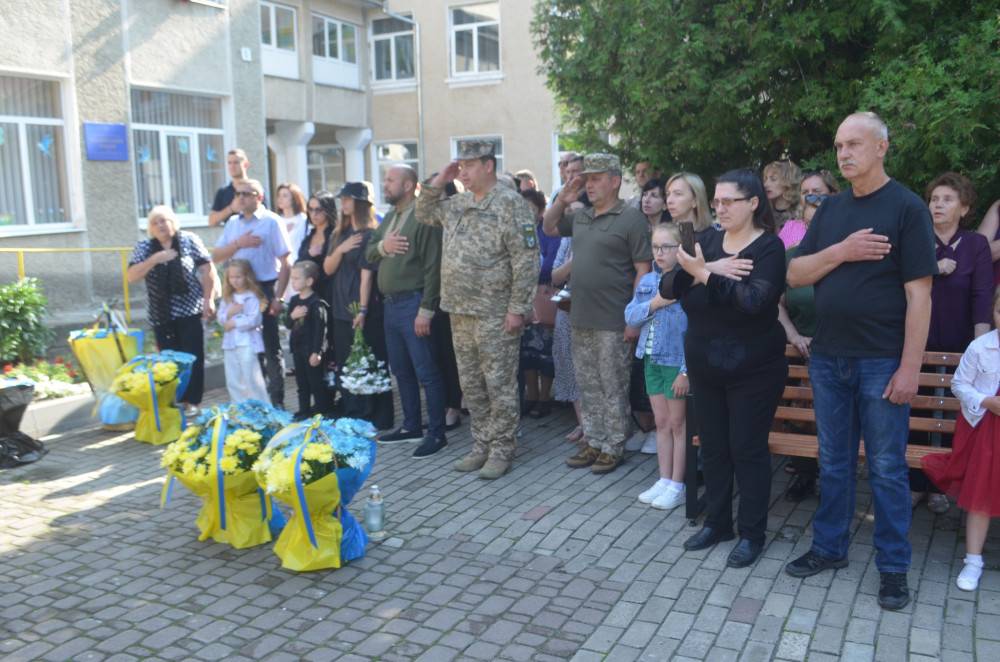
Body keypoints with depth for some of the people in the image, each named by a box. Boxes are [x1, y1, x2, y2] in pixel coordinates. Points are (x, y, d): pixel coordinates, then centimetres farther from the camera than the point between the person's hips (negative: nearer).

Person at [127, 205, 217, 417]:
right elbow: (131, 276, -5)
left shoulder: (189, 240, 0)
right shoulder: (144, 248, 5)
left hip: (189, 311, -2)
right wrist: (155, 259, -16)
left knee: (193, 358, -4)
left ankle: (191, 402, 4)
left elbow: (207, 270, -1)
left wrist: (209, 299, -7)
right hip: (161, 315, 2)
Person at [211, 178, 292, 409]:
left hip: (265, 289, -5)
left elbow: (285, 262, -9)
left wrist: (278, 297, -15)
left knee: (270, 347, 2)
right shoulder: (233, 224, 12)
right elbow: (216, 256, 7)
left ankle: (276, 401, 10)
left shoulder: (271, 222, -5)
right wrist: (238, 244, -10)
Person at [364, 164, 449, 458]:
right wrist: (382, 245, -6)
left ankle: (436, 433, 5)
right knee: (401, 369, 16)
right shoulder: (389, 217, 16)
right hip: (390, 303, 9)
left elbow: (433, 267, -17)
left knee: (426, 372, -4)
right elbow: (368, 254, 18)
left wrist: (426, 310, -20)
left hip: (413, 302, -9)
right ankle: (411, 426, 28)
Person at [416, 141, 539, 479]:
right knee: (471, 385, 14)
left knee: (499, 384, 1)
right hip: (460, 312, 8)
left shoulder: (510, 204, -11)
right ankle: (481, 446, 26)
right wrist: (438, 182, 11)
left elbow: (525, 260, -15)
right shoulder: (457, 204, 13)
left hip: (495, 314, -8)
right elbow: (424, 213, 27)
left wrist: (517, 308, -19)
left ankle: (501, 450, 12)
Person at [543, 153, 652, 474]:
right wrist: (562, 200, 5)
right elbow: (548, 228, 24)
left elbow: (643, 270, -12)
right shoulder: (581, 216, 10)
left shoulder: (632, 219, -9)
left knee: (613, 389, 4)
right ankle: (593, 443, 26)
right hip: (581, 319, 7)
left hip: (612, 323, -7)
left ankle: (614, 448, 16)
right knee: (588, 387, 15)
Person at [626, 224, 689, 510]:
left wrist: (686, 371, -20)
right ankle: (664, 480, 26)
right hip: (652, 360, 7)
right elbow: (630, 316, 5)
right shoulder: (647, 281, 7)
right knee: (661, 423, 15)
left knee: (678, 424, 6)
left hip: (677, 363, -6)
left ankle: (677, 485, 18)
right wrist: (653, 303, -14)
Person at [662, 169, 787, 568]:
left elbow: (754, 300, -27)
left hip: (752, 369, -5)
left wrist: (705, 274, -28)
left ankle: (752, 534, 19)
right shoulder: (708, 240, 5)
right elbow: (667, 287, -6)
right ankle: (717, 522, 30)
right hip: (705, 365, 6)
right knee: (712, 446, 14)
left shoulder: (769, 247, -11)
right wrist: (709, 270, -22)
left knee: (747, 449, 3)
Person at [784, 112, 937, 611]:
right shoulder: (831, 209, 9)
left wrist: (910, 367, -15)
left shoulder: (906, 207, -7)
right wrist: (841, 252, -13)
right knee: (834, 462, 15)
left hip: (882, 362, -5)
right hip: (828, 358, 5)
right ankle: (829, 547, 29)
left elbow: (918, 293, -11)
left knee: (887, 468, 6)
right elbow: (795, 275, 5)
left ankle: (893, 566, 20)